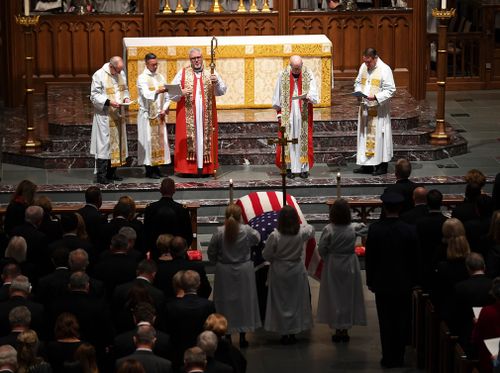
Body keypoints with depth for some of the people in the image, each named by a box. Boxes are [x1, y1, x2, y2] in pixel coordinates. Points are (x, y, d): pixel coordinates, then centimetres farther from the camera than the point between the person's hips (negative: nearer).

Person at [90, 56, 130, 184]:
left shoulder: (121, 73, 7)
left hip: (117, 114, 7)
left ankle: (111, 173, 17)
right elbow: (94, 95, -12)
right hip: (104, 116, -7)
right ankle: (101, 175, -5)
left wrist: (126, 98, -1)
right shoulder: (99, 75, -12)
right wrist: (108, 102, -23)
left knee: (117, 143, 9)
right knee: (104, 144, -7)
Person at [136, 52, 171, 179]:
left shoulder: (160, 77, 12)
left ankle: (156, 168, 11)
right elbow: (146, 94, -23)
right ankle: (149, 170, -1)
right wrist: (157, 91, -40)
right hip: (147, 115, -6)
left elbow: (166, 95, 10)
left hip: (159, 115, 6)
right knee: (148, 141, -5)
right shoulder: (142, 78, -7)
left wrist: (165, 109, -4)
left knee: (159, 140, 5)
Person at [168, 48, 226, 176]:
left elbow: (222, 91, 2)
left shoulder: (210, 73, 10)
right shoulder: (183, 73, 8)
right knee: (189, 138, -5)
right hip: (187, 114, -1)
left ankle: (205, 167, 1)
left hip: (206, 114, 1)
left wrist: (216, 82, -19)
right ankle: (188, 167, -4)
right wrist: (181, 93, -15)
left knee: (205, 138, -1)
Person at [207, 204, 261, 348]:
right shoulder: (247, 230, -14)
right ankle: (242, 336, 15)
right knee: (243, 301, 11)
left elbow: (211, 253, -6)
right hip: (244, 270, 0)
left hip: (224, 271, 0)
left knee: (225, 302, 11)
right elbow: (257, 239, 8)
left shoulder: (219, 232, -14)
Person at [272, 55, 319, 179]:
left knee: (303, 139, -1)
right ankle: (289, 167, 1)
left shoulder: (308, 75, 1)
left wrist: (308, 97, -29)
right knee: (288, 138, -3)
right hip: (288, 113, 0)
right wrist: (278, 109, 5)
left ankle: (304, 167, 1)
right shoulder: (283, 75, 2)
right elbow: (278, 94, 8)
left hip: (303, 113, 0)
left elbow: (313, 90, -8)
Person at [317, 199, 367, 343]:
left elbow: (321, 250, -10)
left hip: (332, 266, -1)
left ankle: (337, 330, 9)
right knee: (348, 297, 10)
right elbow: (366, 230, 9)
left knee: (334, 297, 8)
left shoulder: (328, 230, -16)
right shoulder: (353, 228, -11)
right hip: (350, 266, 1)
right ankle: (345, 329, 14)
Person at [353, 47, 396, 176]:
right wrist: (358, 92, -1)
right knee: (364, 135, 8)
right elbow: (358, 82, 20)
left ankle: (382, 165, 4)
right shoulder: (363, 67, 8)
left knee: (378, 135, -3)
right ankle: (366, 165, 15)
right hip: (365, 108, 7)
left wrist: (376, 97, -24)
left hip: (379, 109, -6)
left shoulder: (384, 69, -12)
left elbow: (390, 90, -13)